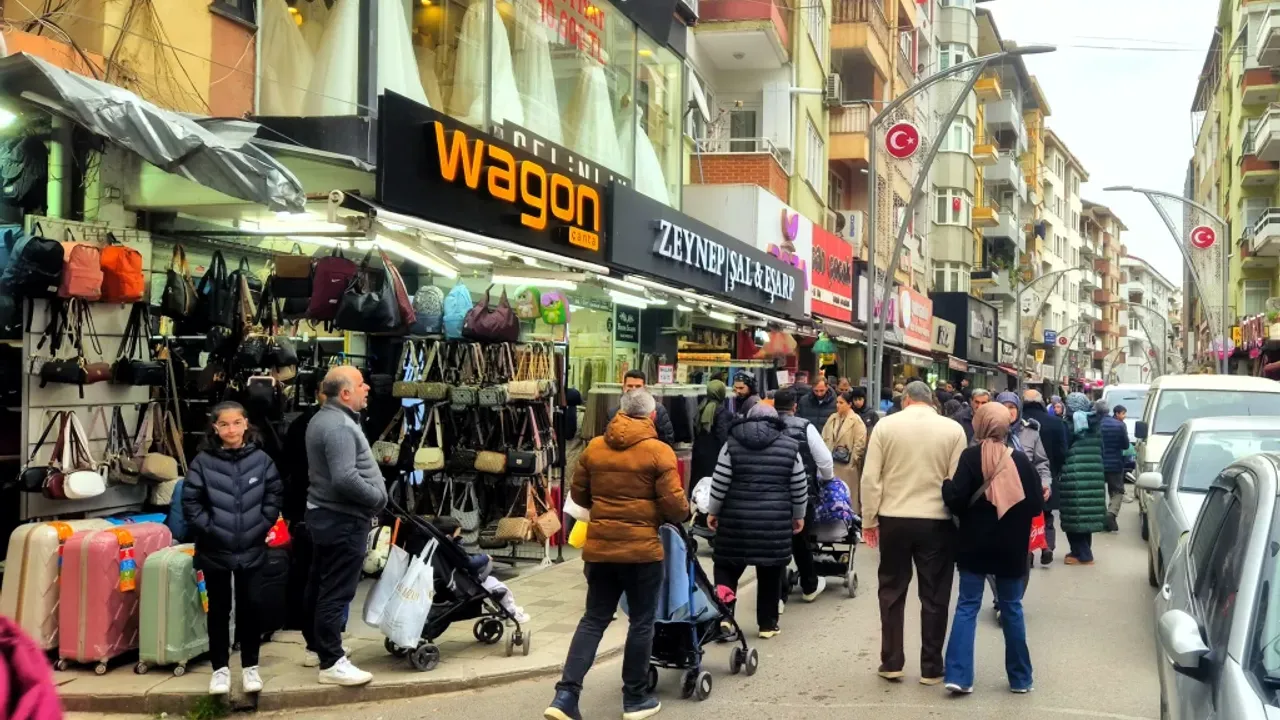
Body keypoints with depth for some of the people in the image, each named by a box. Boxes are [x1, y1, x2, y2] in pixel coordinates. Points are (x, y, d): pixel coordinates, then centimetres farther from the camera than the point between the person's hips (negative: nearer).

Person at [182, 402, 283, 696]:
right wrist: (211, 530, -11)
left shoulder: (261, 460, -2)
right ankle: (220, 668, 21)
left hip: (251, 550, 1)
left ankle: (250, 667, 22)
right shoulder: (203, 462, -7)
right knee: (218, 610, 10)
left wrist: (261, 527, -5)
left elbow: (274, 496, 3)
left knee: (249, 607, 9)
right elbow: (191, 502, -6)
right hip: (215, 550, -1)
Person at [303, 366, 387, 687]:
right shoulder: (340, 426, -21)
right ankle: (332, 662, -4)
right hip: (343, 520, -11)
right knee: (337, 592, -7)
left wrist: (374, 494, 13)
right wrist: (379, 497, -16)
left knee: (319, 584, 18)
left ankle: (315, 647, 29)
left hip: (324, 514, 11)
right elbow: (345, 478, -30)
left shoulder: (323, 419, 14)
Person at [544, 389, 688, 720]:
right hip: (642, 549, -4)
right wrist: (685, 513, 9)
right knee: (641, 623, 10)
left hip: (599, 547, 4)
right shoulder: (659, 451, -9)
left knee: (593, 620, 11)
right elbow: (673, 503, -12)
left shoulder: (593, 447, 4)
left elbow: (578, 494, 12)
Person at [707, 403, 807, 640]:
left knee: (727, 567, 10)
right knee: (770, 573, 11)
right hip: (775, 522, 1)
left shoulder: (732, 445, 0)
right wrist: (799, 515, 17)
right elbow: (799, 487, 5)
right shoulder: (790, 447, 3)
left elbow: (720, 482, -2)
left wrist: (713, 511, 9)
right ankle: (768, 624, 17)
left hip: (736, 519, -1)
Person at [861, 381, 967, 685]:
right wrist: (960, 522, 8)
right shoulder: (953, 429, -2)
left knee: (892, 591, 14)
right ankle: (931, 668, 14)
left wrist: (869, 519, 5)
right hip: (937, 521, 0)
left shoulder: (886, 425, -2)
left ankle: (891, 662, 17)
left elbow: (871, 478, -3)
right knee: (934, 596, 9)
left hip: (894, 519, 1)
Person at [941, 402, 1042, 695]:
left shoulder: (970, 457, -9)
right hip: (1010, 547, 2)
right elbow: (1035, 505, -1)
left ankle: (959, 675, -4)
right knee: (1012, 608, 13)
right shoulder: (1020, 460, -3)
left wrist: (946, 485, 3)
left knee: (967, 606, 4)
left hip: (975, 544, -1)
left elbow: (957, 500, -15)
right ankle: (1020, 678, 19)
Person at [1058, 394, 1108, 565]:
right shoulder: (1095, 424, 11)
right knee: (1087, 513, 15)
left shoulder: (1070, 424, -8)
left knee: (1075, 515, -2)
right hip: (1093, 477, 7)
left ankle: (1082, 554, -4)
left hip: (1074, 477, -7)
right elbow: (1101, 451, 17)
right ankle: (1084, 551, 21)